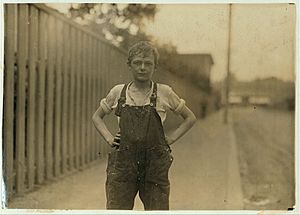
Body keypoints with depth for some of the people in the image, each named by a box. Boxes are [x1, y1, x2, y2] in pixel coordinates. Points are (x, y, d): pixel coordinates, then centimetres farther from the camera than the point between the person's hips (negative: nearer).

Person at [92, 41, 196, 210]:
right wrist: (109, 138, 4)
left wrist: (171, 138, 1)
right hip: (123, 164, 1)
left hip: (155, 166, 0)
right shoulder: (118, 92, 4)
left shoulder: (164, 93, 0)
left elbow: (190, 118, 12)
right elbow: (97, 117, 20)